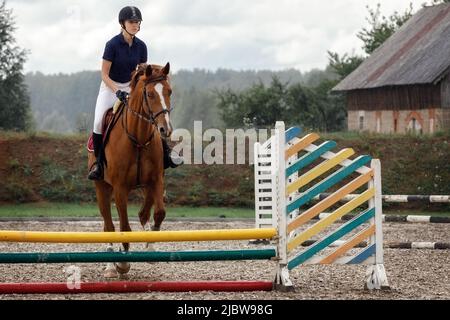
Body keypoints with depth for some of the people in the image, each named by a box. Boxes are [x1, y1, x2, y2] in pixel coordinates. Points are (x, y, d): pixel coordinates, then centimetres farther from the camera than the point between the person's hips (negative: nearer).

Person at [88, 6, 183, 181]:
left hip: (131, 87, 4)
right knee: (99, 121, -25)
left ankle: (166, 152, -7)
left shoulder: (141, 46, -3)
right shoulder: (112, 45, -17)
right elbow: (104, 75, -14)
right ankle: (98, 162, -12)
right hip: (110, 87, -4)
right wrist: (118, 92, -26)